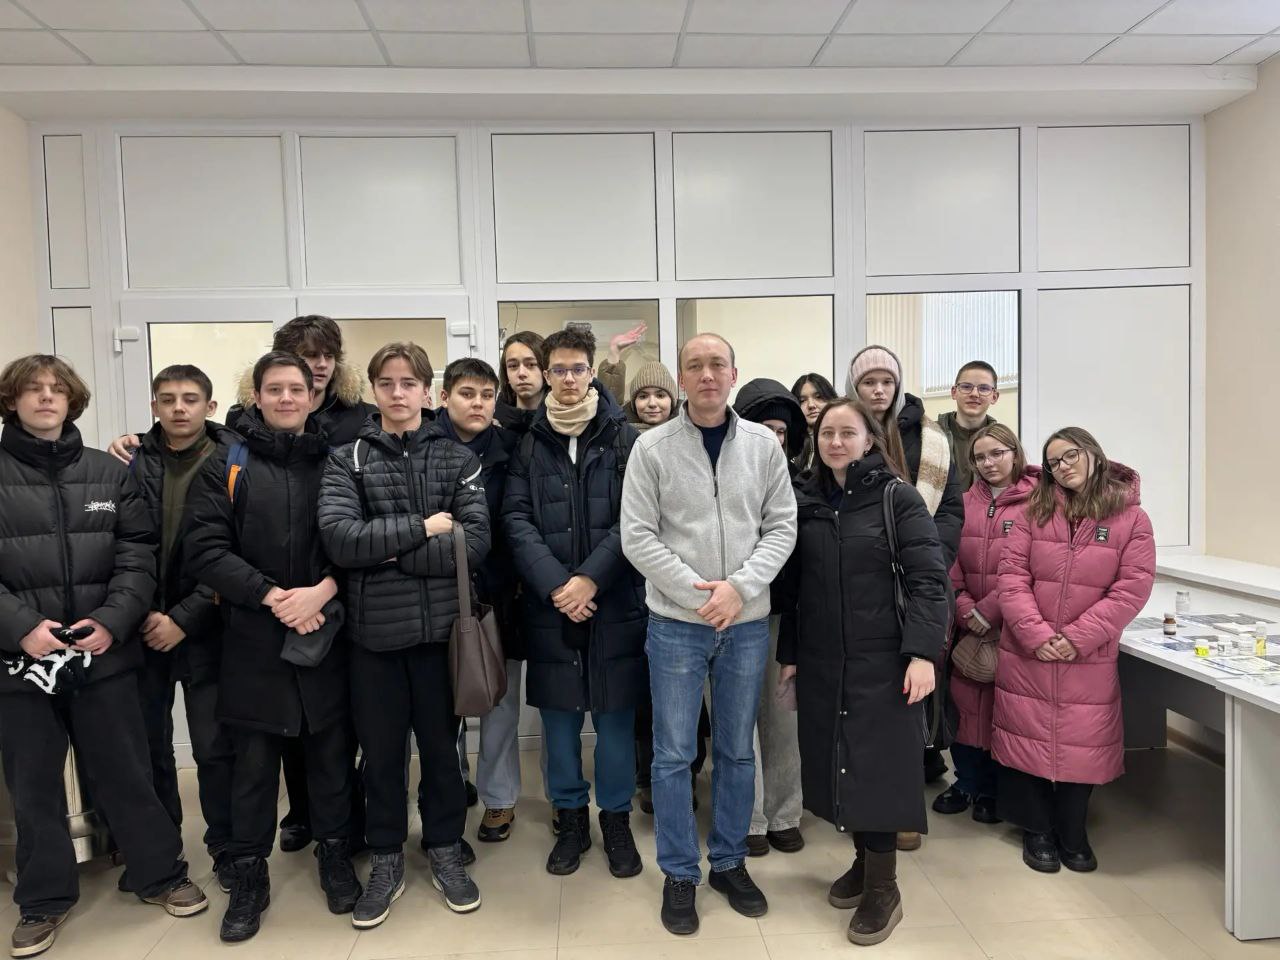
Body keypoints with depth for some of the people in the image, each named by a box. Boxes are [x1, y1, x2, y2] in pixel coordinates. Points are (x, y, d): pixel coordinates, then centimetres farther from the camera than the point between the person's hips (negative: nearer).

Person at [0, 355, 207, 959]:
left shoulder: (109, 473, 4)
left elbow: (137, 555, 1)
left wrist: (112, 621, -12)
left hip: (104, 653, 0)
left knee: (125, 773, 11)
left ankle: (161, 875, 28)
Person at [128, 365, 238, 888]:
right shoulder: (131, 465, 1)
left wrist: (183, 618, -11)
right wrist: (142, 613, -8)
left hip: (203, 628, -2)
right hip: (142, 626, 3)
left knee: (215, 747, 3)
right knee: (148, 745, 13)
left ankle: (226, 848, 21)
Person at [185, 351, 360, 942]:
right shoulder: (226, 466, 2)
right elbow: (206, 549, -7)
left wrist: (321, 592, -16)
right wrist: (271, 595, -16)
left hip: (326, 634, 1)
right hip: (252, 639, -1)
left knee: (331, 750, 11)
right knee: (254, 760, 8)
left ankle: (335, 855, 29)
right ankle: (248, 875, 25)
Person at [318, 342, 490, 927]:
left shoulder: (457, 458, 3)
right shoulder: (347, 460, 3)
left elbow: (475, 542, -10)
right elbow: (339, 538, -14)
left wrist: (391, 550, -13)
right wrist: (422, 529, -14)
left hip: (440, 625, 0)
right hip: (374, 629, 0)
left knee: (441, 744, 14)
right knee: (381, 751, 12)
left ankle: (445, 851, 33)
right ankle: (386, 861, 31)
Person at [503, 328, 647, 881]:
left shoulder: (624, 438, 2)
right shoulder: (528, 442, 6)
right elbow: (517, 521, -3)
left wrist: (591, 579, -15)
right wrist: (555, 586, -14)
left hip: (614, 602, -1)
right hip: (548, 603, 2)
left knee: (615, 713, 8)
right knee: (558, 715, 11)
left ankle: (616, 819, 26)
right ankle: (570, 818, 28)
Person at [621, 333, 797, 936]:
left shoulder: (763, 444, 1)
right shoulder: (652, 448, -5)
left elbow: (781, 527, 0)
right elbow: (637, 536, -8)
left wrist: (739, 587, -13)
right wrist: (698, 592, -14)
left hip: (748, 622, 2)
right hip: (676, 622, -2)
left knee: (737, 751, 14)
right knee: (673, 755, 6)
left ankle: (730, 863, 32)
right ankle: (680, 874, 23)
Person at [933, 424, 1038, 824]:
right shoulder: (964, 503, 8)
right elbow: (950, 562, 4)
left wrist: (990, 610, -15)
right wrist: (965, 608, -8)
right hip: (967, 625, 4)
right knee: (965, 702, 10)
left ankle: (993, 790, 23)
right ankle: (967, 781, 27)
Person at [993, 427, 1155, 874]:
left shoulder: (1131, 518, -3)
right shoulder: (1035, 511, 0)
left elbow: (1132, 588, -9)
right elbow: (1012, 575, -5)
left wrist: (1077, 637, -16)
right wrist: (1036, 634, -16)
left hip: (1090, 658, -1)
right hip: (1025, 653, 1)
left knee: (1083, 744, 9)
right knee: (1028, 737, 10)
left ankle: (1072, 833, 32)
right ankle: (1037, 830, 29)